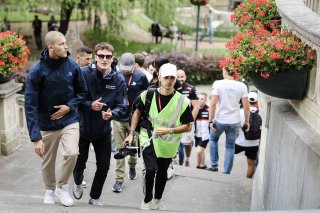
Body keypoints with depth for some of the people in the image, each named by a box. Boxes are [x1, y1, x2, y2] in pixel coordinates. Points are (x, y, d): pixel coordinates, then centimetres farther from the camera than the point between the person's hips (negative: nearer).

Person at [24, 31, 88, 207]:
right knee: (48, 162, 12)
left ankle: (62, 186, 9)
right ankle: (49, 190, 41)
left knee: (71, 153, -19)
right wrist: (36, 137, -24)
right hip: (47, 124, -1)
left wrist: (70, 106, -12)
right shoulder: (37, 71, -17)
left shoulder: (73, 66, -9)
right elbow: (30, 105, -18)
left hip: (69, 120, 1)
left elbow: (82, 92, 7)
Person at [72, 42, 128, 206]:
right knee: (79, 163, 13)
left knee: (104, 166, 7)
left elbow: (121, 107, -11)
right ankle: (78, 183, 49)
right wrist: (89, 105, -28)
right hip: (82, 127, -1)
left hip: (103, 130, 2)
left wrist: (111, 114, -31)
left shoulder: (118, 79, -11)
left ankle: (95, 197, 32)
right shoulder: (84, 73, -18)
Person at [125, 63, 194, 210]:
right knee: (150, 170, -16)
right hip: (149, 138, -1)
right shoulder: (148, 94, -10)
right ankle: (147, 201, 8)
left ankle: (157, 200, 41)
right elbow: (137, 112, 6)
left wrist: (169, 130, -23)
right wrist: (131, 133, 2)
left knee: (162, 172, 16)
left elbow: (187, 126, -9)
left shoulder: (182, 101, -14)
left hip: (168, 143, 1)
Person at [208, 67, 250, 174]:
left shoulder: (218, 84, -10)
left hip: (219, 120, -1)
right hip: (234, 122, 1)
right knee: (230, 147, 13)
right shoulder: (242, 86, -5)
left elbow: (213, 104, -14)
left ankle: (214, 166, 21)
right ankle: (227, 172, 15)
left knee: (213, 139, 25)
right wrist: (247, 121, 9)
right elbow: (246, 107, -4)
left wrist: (210, 120, -7)